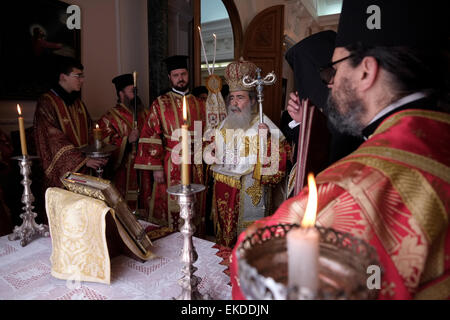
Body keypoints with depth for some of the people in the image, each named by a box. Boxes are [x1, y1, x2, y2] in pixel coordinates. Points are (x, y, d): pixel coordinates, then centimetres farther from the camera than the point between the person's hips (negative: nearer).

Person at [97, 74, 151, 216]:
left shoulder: (144, 112, 12)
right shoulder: (110, 117, -4)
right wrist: (128, 140, -22)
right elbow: (105, 145, -12)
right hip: (125, 175, -5)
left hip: (145, 171, 5)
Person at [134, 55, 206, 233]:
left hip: (195, 165, 4)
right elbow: (152, 136, -7)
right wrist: (156, 167, -12)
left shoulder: (198, 104, 9)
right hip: (170, 165, -3)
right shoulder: (160, 104, -2)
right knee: (170, 207, 3)